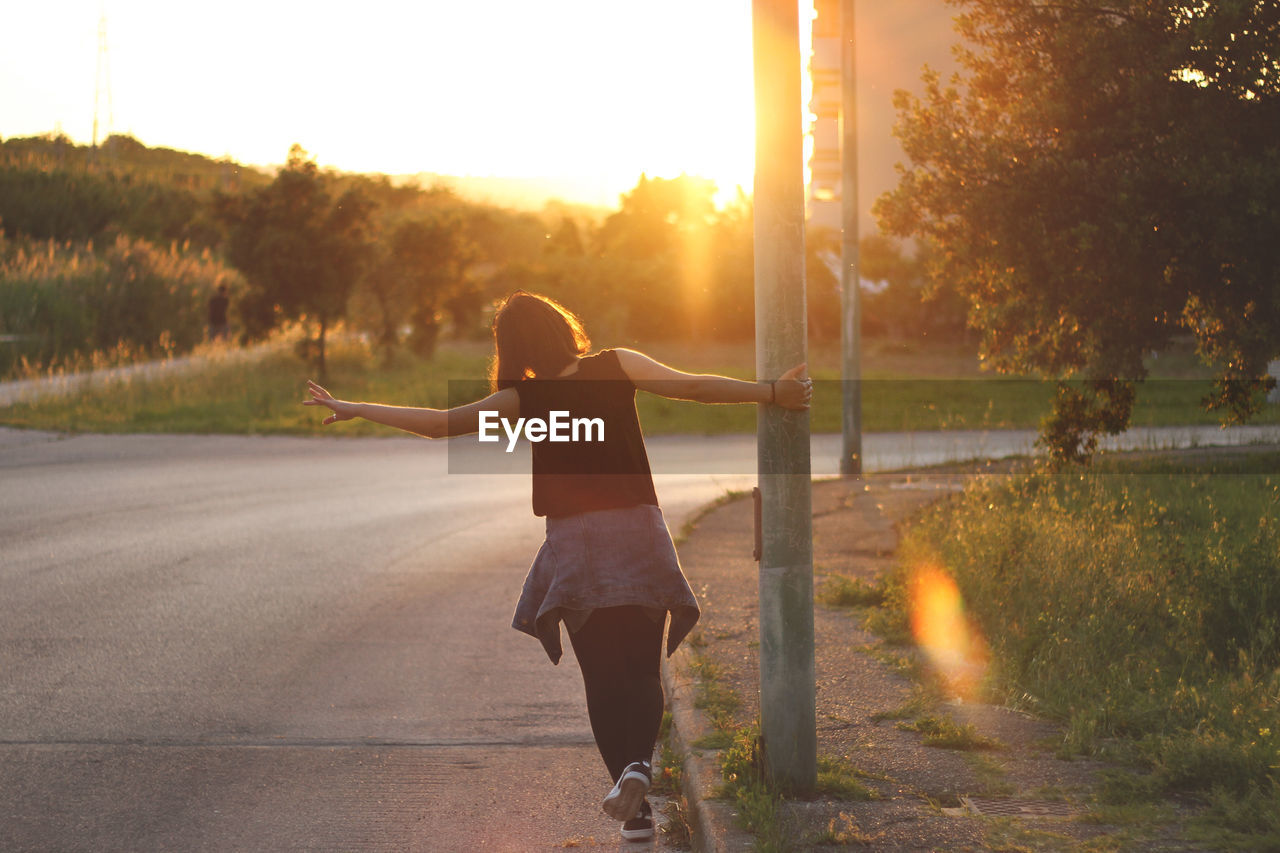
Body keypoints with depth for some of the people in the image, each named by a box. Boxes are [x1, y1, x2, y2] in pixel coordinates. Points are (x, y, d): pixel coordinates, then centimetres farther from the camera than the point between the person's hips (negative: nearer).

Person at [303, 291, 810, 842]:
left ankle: (636, 809, 1)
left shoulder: (524, 400, 2)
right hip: (637, 531, 0)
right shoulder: (616, 368, 1)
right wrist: (771, 394, -7)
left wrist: (353, 410, 12)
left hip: (574, 542, 0)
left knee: (602, 677, 8)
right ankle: (640, 761, -24)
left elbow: (442, 423, 2)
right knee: (641, 669, 6)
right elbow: (689, 386, -8)